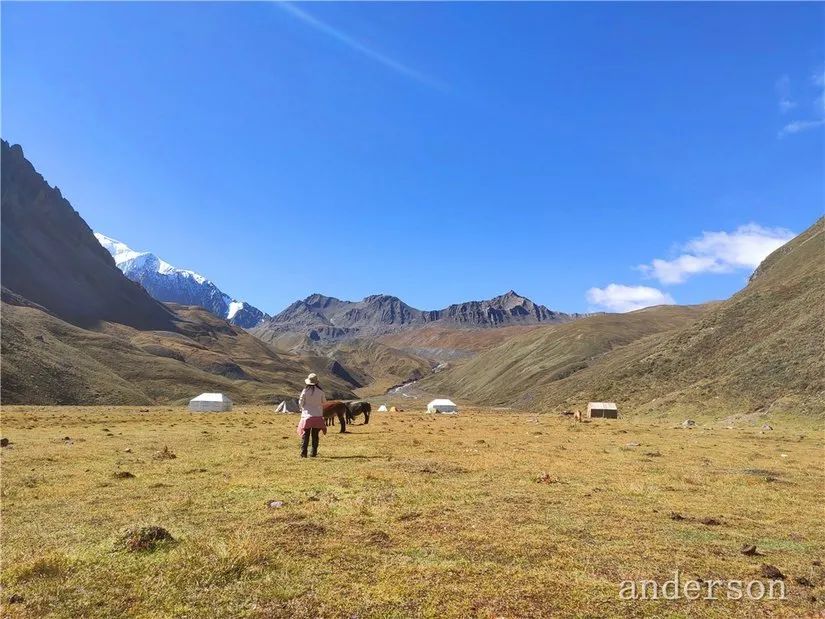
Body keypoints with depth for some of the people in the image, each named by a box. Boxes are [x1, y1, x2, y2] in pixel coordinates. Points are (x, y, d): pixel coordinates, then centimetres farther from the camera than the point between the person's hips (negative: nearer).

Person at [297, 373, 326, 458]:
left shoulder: (305, 391, -9)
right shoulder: (320, 391, -6)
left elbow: (300, 403, -3)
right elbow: (324, 402, 6)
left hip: (307, 415, -1)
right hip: (318, 416, 1)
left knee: (305, 435, 4)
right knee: (315, 435, 9)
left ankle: (303, 452, -1)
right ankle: (313, 452, 9)